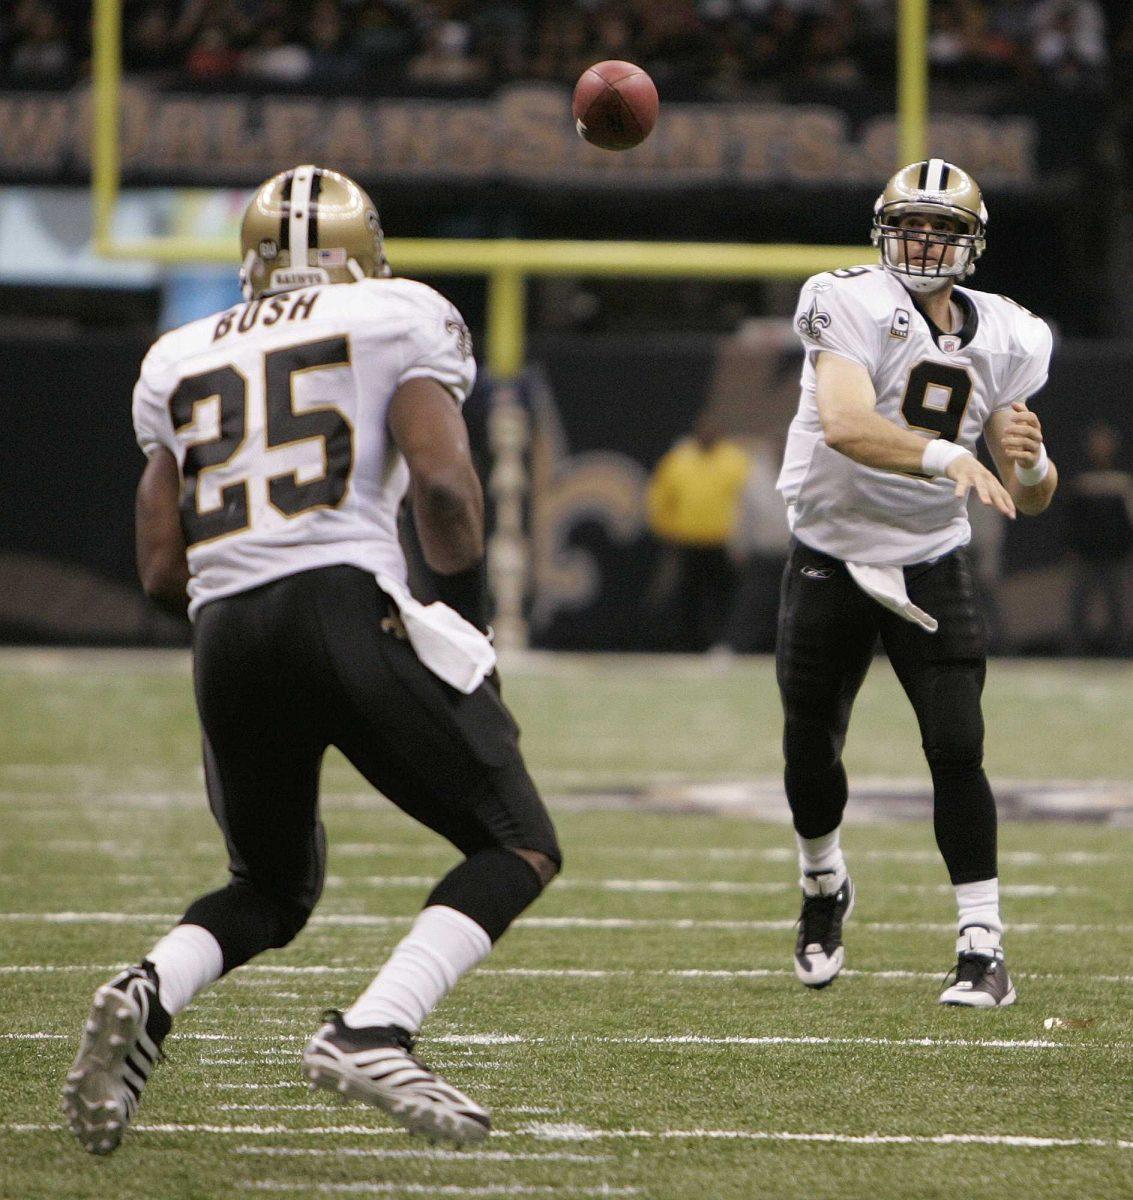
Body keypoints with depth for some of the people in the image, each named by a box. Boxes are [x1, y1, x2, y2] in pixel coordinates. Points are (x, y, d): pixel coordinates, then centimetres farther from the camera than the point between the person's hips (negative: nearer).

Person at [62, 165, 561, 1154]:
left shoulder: (183, 364, 21)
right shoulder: (397, 322, 9)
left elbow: (162, 569, 17)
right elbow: (444, 487, -6)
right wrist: (470, 616, 7)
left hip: (223, 634, 5)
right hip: (346, 611, -5)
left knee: (272, 887, 25)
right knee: (519, 846, 4)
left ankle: (149, 996, -6)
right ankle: (372, 1031, -17)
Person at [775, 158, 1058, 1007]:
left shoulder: (1005, 340, -1)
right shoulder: (851, 307, -15)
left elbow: (1028, 500, 1)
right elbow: (843, 425, -34)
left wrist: (1030, 464, -23)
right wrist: (947, 457, -47)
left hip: (931, 568, 2)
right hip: (831, 563, -2)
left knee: (957, 752, -12)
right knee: (811, 751, 7)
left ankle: (983, 948, -6)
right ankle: (825, 888, 37)